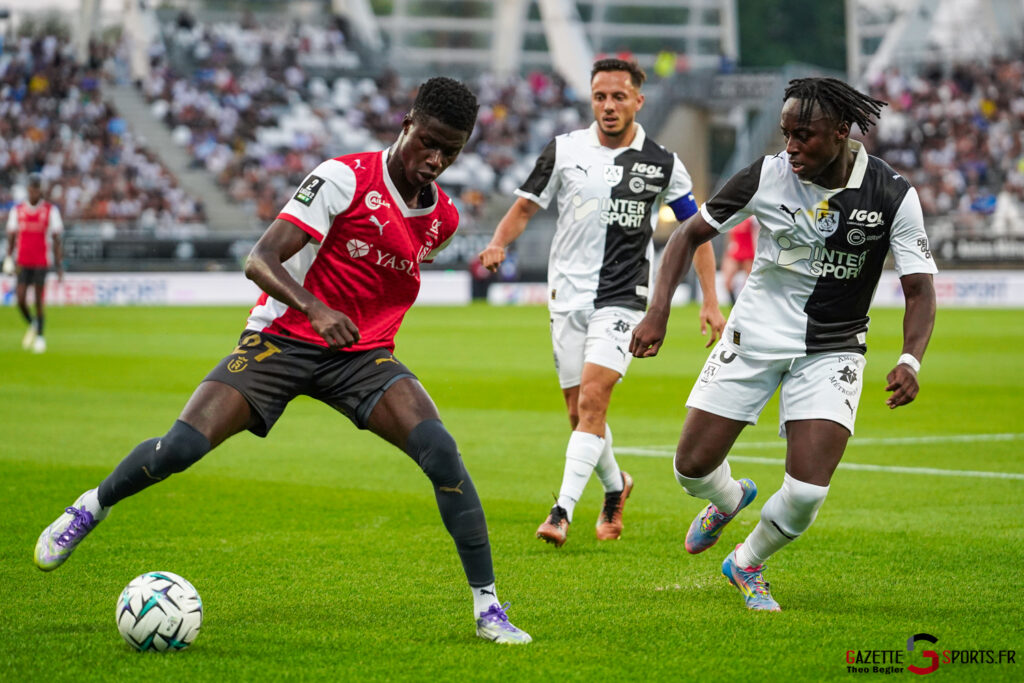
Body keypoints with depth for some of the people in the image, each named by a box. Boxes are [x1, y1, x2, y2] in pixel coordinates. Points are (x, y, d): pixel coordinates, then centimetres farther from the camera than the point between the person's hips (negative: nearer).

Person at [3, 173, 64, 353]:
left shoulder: (51, 210, -1)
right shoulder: (17, 210, 6)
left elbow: (56, 240, 1)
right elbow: (11, 237, 8)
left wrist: (60, 266, -2)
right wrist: (9, 258, -5)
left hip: (42, 262, -2)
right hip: (23, 262, 2)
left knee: (39, 300, -4)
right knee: (21, 300, -5)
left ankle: (40, 335, 11)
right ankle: (32, 325, 24)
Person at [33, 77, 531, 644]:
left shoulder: (443, 219, 4)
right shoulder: (346, 177, -14)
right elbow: (259, 261, -21)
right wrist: (315, 308, -35)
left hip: (364, 354, 4)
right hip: (284, 336, -3)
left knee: (439, 449, -22)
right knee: (183, 445, -18)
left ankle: (487, 607, -14)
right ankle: (89, 509, 14)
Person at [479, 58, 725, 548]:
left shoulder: (662, 163, 0)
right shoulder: (564, 150, 3)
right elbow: (525, 207, 10)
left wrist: (710, 302, 4)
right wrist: (498, 243, -11)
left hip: (623, 299, -3)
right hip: (567, 295, 3)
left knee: (592, 400, -18)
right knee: (579, 411, 8)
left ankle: (563, 511, -20)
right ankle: (615, 486, 35)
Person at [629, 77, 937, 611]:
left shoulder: (892, 195, -15)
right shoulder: (766, 176, -13)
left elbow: (919, 290, -13)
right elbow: (690, 235, -1)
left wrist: (910, 361, -31)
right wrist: (658, 311, -13)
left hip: (832, 351, -1)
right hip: (755, 335, 1)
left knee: (806, 492, -14)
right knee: (693, 467, 0)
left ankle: (746, 565, 18)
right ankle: (729, 499, 40)